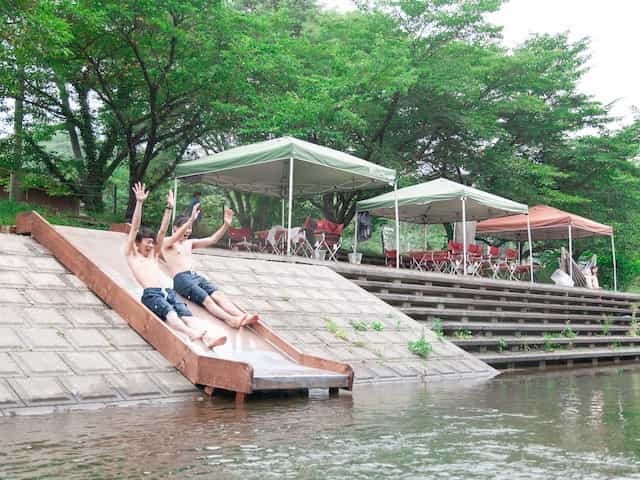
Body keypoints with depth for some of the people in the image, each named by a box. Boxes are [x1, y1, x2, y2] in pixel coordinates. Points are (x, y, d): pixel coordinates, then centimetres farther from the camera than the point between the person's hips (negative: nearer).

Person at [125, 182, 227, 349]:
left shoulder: (153, 255, 34)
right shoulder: (132, 255, 20)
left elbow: (162, 231, 29)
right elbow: (134, 228, 12)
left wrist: (169, 208, 24)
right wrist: (139, 202, 4)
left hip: (169, 291, 5)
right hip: (151, 293, -5)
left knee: (185, 313, -24)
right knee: (168, 311, -35)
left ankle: (207, 338, -51)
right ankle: (191, 334, -64)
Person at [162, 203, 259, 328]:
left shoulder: (190, 243, 25)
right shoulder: (167, 243, 6)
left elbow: (212, 240, 15)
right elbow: (176, 237, -18)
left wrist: (226, 225, 1)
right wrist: (191, 219, -31)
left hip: (196, 276, 6)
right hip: (180, 279, -6)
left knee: (218, 295, -22)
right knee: (206, 299, -29)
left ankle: (242, 318, -42)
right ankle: (231, 320, -50)